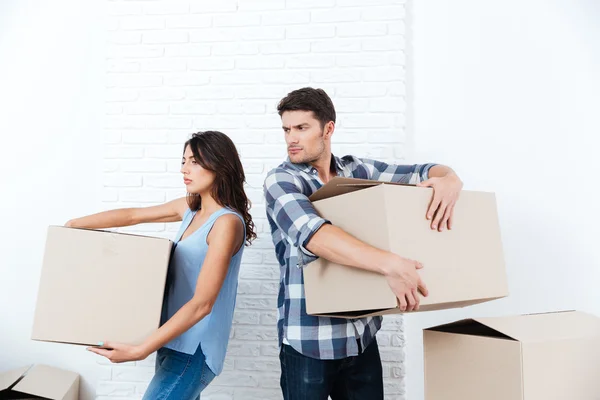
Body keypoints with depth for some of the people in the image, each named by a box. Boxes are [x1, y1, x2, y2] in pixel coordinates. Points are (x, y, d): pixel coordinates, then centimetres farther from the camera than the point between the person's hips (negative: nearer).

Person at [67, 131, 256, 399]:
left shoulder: (227, 222, -17)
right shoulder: (190, 207, 8)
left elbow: (201, 304, -22)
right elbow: (132, 215, 18)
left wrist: (140, 350, -25)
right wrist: (75, 225, 13)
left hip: (195, 350, -8)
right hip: (174, 340, 8)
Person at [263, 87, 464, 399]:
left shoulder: (357, 171, 4)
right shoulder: (280, 181, -9)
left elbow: (428, 172, 7)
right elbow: (312, 234, -27)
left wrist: (450, 180, -17)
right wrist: (389, 264, -38)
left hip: (362, 335, 4)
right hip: (308, 341, -4)